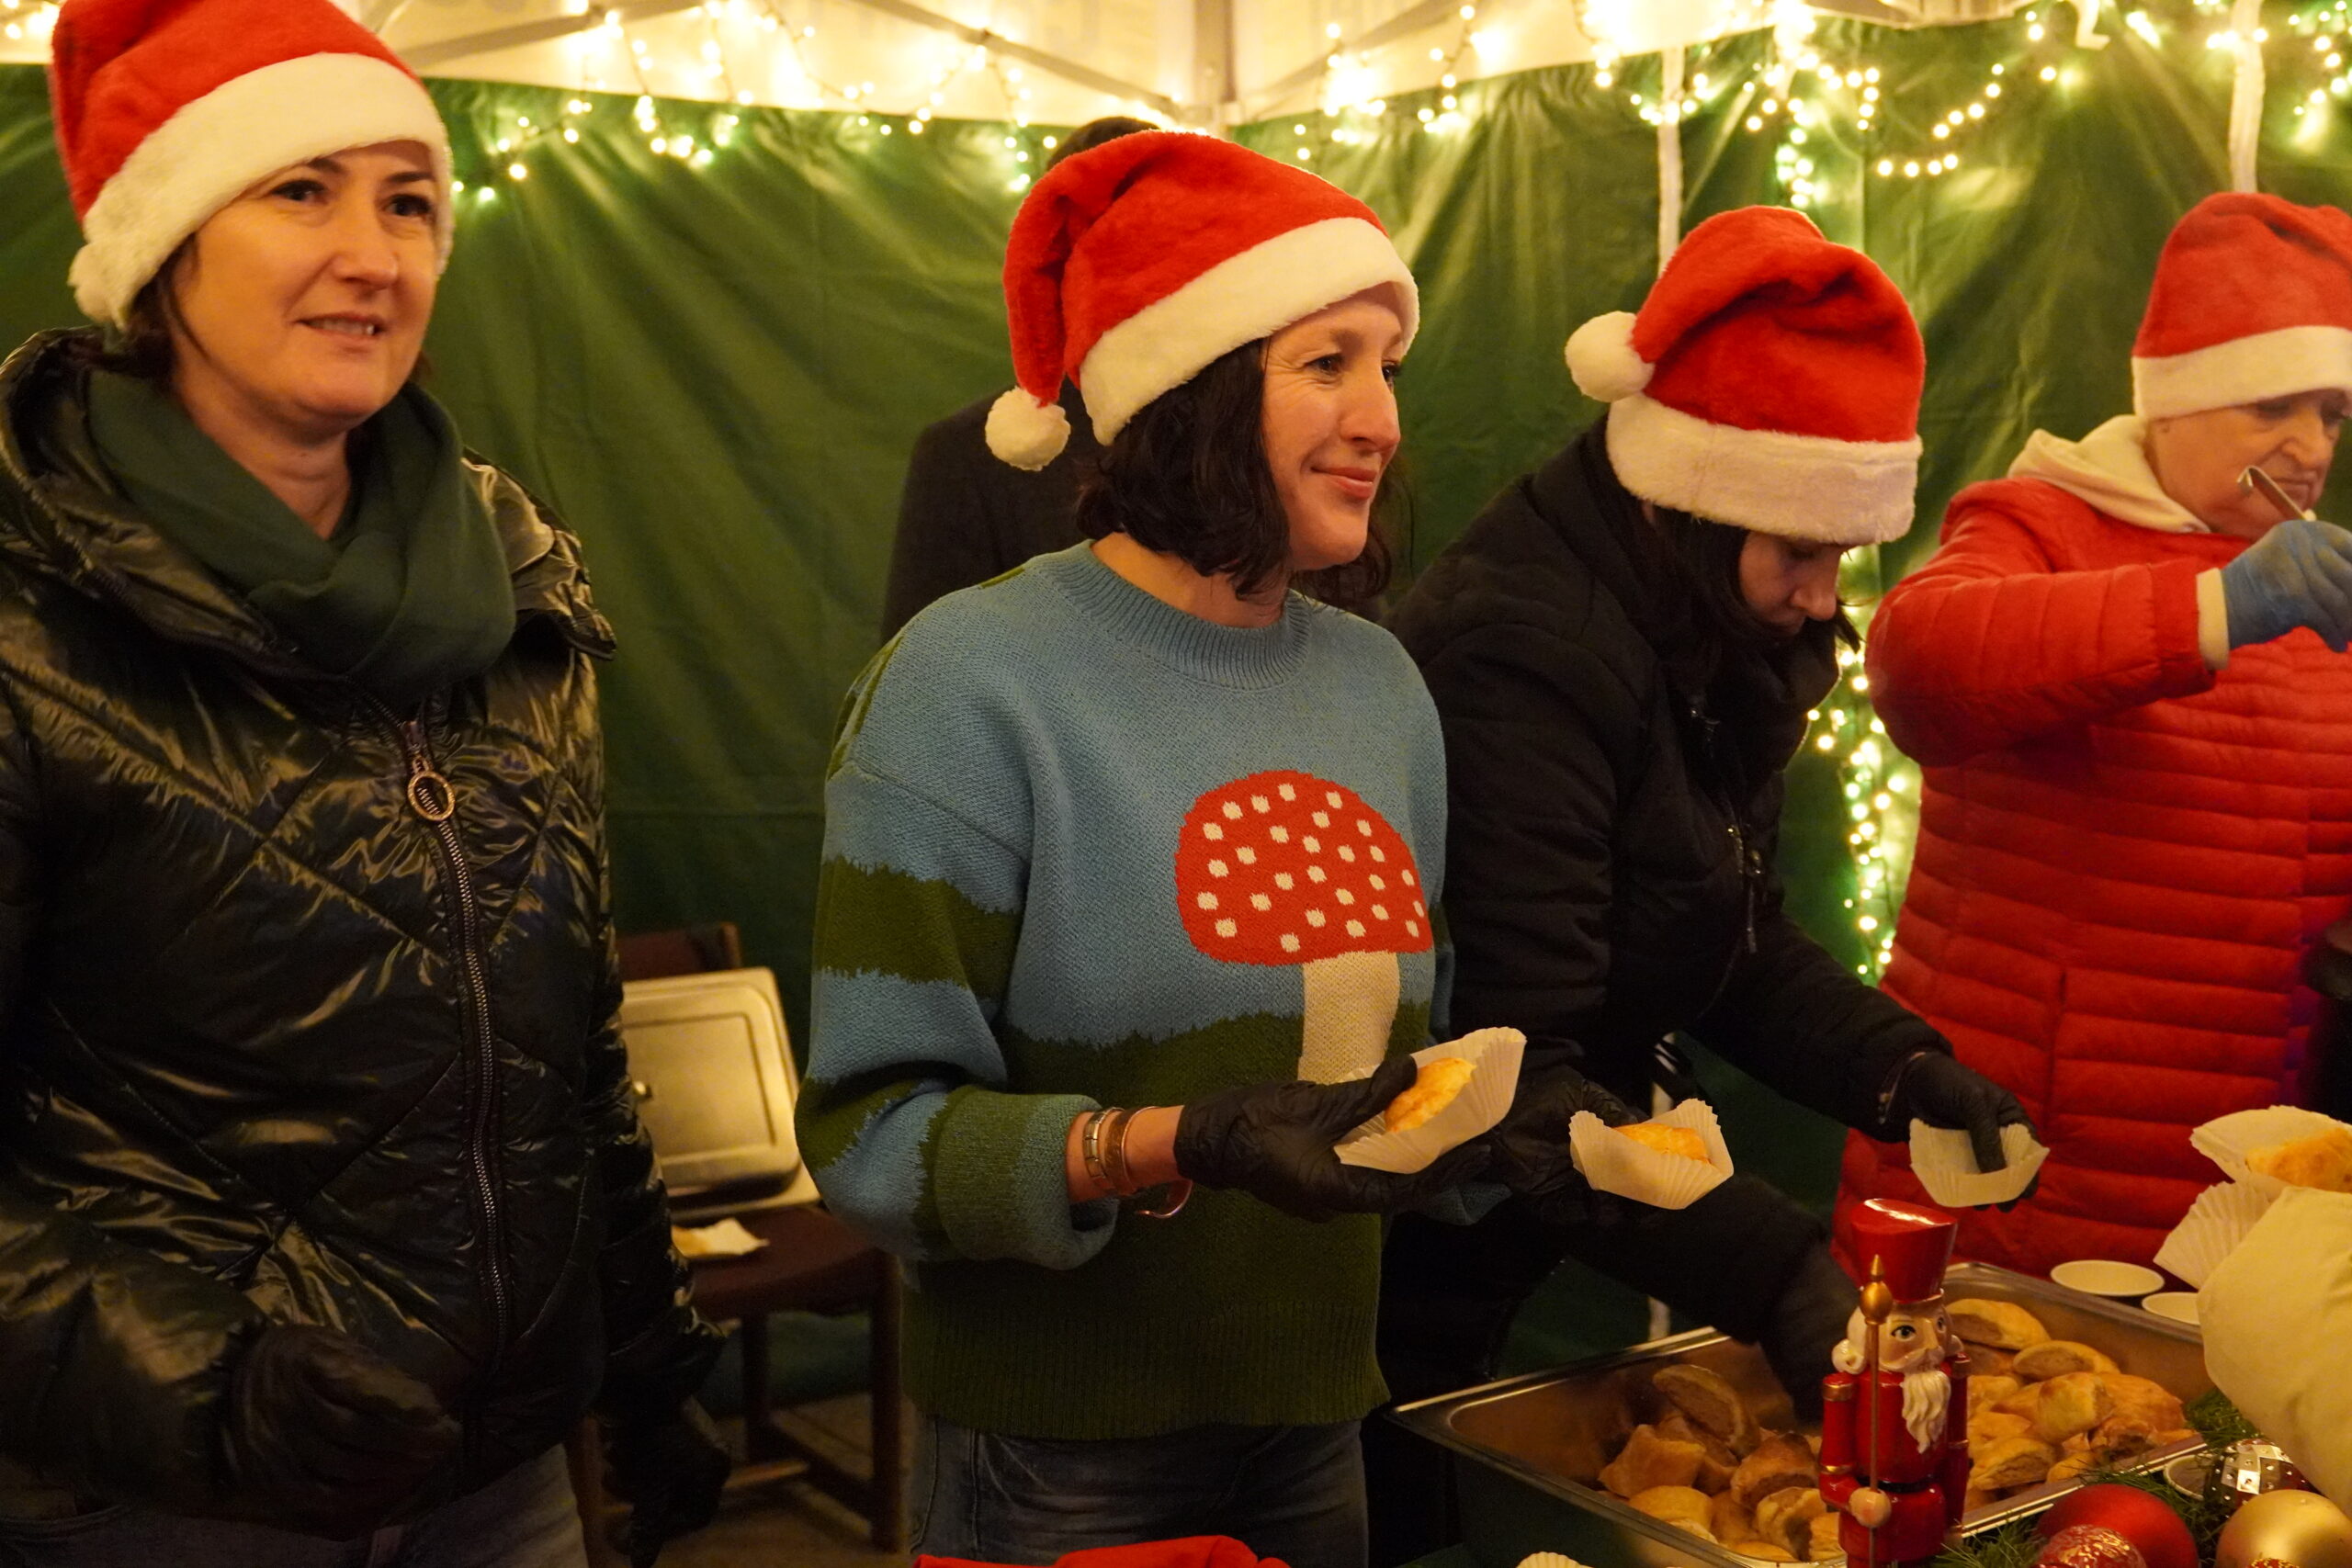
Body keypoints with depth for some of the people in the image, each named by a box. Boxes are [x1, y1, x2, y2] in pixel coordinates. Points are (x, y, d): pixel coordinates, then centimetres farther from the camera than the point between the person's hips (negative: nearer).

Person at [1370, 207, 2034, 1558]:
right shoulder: (1521, 649, -26)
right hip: (1392, 1287, -9)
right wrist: (1774, 1272, -35)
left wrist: (1902, 1069, -8)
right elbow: (1510, 1071, -31)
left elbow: (1739, 939, 8)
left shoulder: (1711, 647, 3)